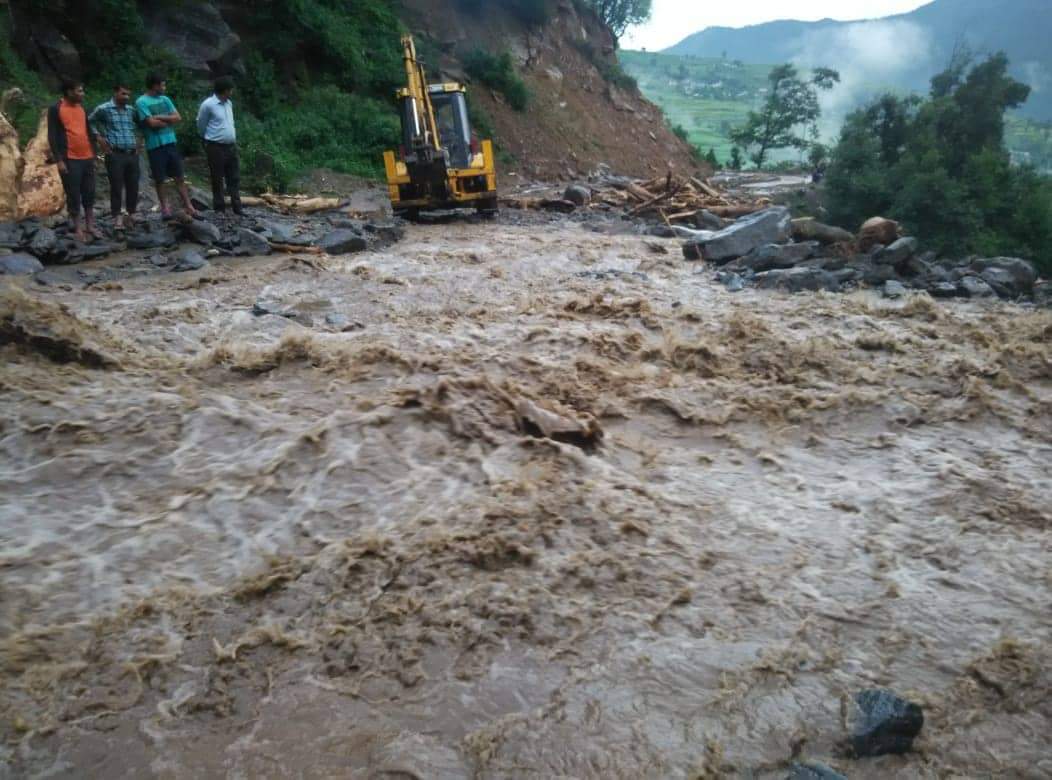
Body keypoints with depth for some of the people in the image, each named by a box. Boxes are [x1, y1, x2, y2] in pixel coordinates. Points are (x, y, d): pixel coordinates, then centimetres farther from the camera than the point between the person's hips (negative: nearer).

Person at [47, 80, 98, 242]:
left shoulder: (82, 107, 12)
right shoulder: (55, 109, -6)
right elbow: (52, 136, -9)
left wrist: (93, 152, 15)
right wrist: (59, 160, -15)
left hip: (87, 158, 6)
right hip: (70, 160, -6)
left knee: (89, 194, 10)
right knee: (74, 196, 0)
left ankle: (90, 225, 19)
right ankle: (78, 229, 7)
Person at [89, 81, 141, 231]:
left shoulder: (131, 110, 11)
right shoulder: (103, 109, -2)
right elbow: (90, 121, 9)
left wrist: (138, 139, 17)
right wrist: (99, 137, 1)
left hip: (133, 154, 4)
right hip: (115, 154, -4)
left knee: (133, 186, 7)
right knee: (116, 186, -1)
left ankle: (132, 214, 20)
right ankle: (117, 217, 6)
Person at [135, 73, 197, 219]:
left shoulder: (165, 99, 12)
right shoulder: (141, 102, -7)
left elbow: (178, 118, 4)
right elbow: (152, 123, -15)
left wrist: (161, 117, -8)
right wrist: (169, 121, -1)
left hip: (171, 143, 5)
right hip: (155, 146, -5)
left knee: (180, 176, 4)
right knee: (159, 179, 4)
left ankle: (188, 206, 7)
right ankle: (164, 207, 14)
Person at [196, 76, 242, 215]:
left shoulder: (229, 103, 10)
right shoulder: (208, 105, -12)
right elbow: (201, 125, 0)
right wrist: (209, 138, 13)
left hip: (231, 146, 6)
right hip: (216, 147, -6)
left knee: (234, 178, 6)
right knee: (217, 179, 2)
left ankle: (237, 207, 10)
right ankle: (219, 208, 9)